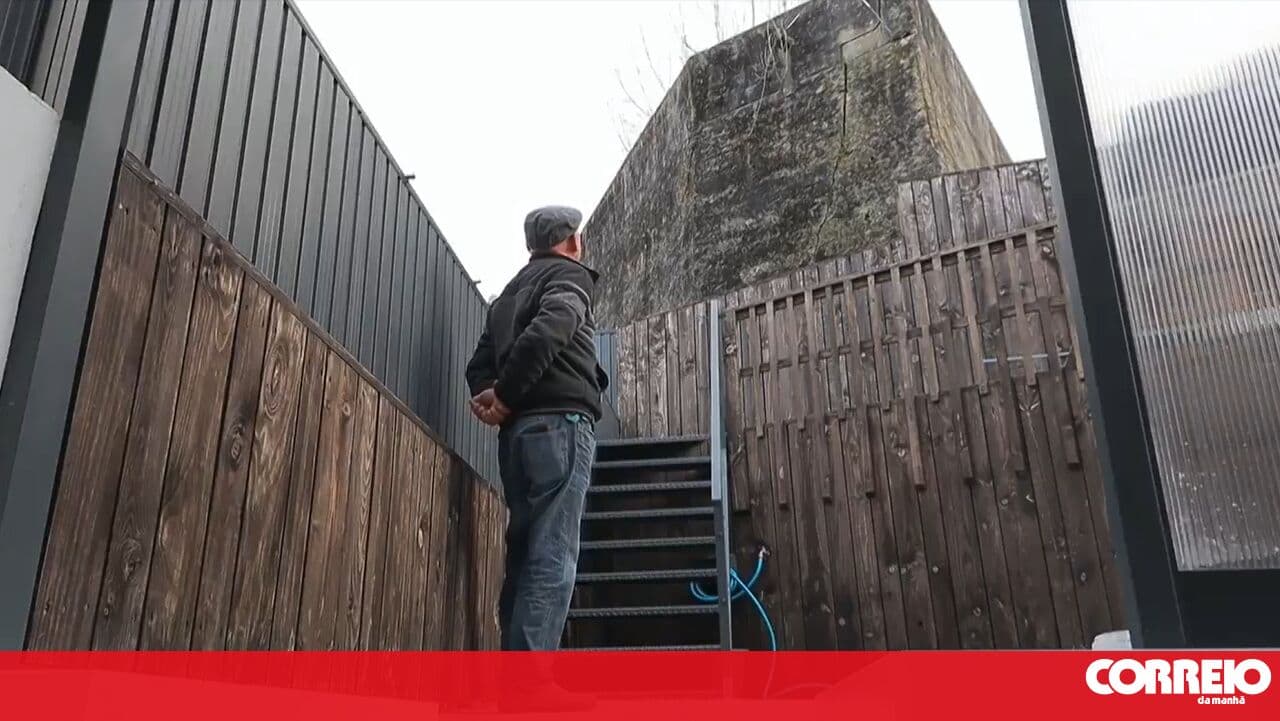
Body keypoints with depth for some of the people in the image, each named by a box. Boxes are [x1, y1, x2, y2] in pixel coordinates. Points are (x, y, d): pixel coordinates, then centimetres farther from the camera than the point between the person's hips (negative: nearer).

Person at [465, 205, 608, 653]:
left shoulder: (509, 293, 28)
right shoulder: (569, 275, 4)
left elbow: (479, 362, 18)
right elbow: (547, 331, -17)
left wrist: (493, 398, -1)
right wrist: (507, 396, -10)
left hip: (518, 429, 8)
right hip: (558, 421, -8)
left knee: (525, 555, 8)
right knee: (551, 561, -12)